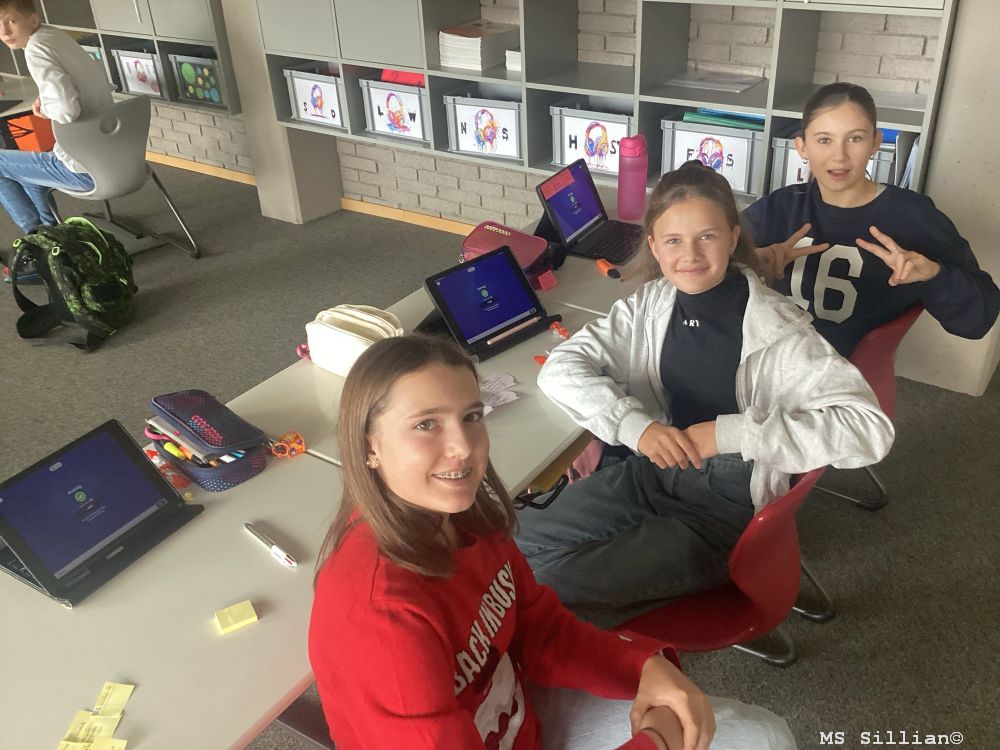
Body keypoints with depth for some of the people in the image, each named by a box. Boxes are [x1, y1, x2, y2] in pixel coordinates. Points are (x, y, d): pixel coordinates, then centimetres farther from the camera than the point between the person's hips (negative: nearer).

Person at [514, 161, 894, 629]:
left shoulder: (778, 329, -16)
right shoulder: (650, 305, -1)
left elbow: (870, 429, -24)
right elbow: (560, 368, -4)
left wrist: (730, 432, -28)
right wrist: (635, 424, -21)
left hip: (729, 506, -5)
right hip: (651, 471, 5)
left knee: (557, 587, -21)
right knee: (520, 542, -12)